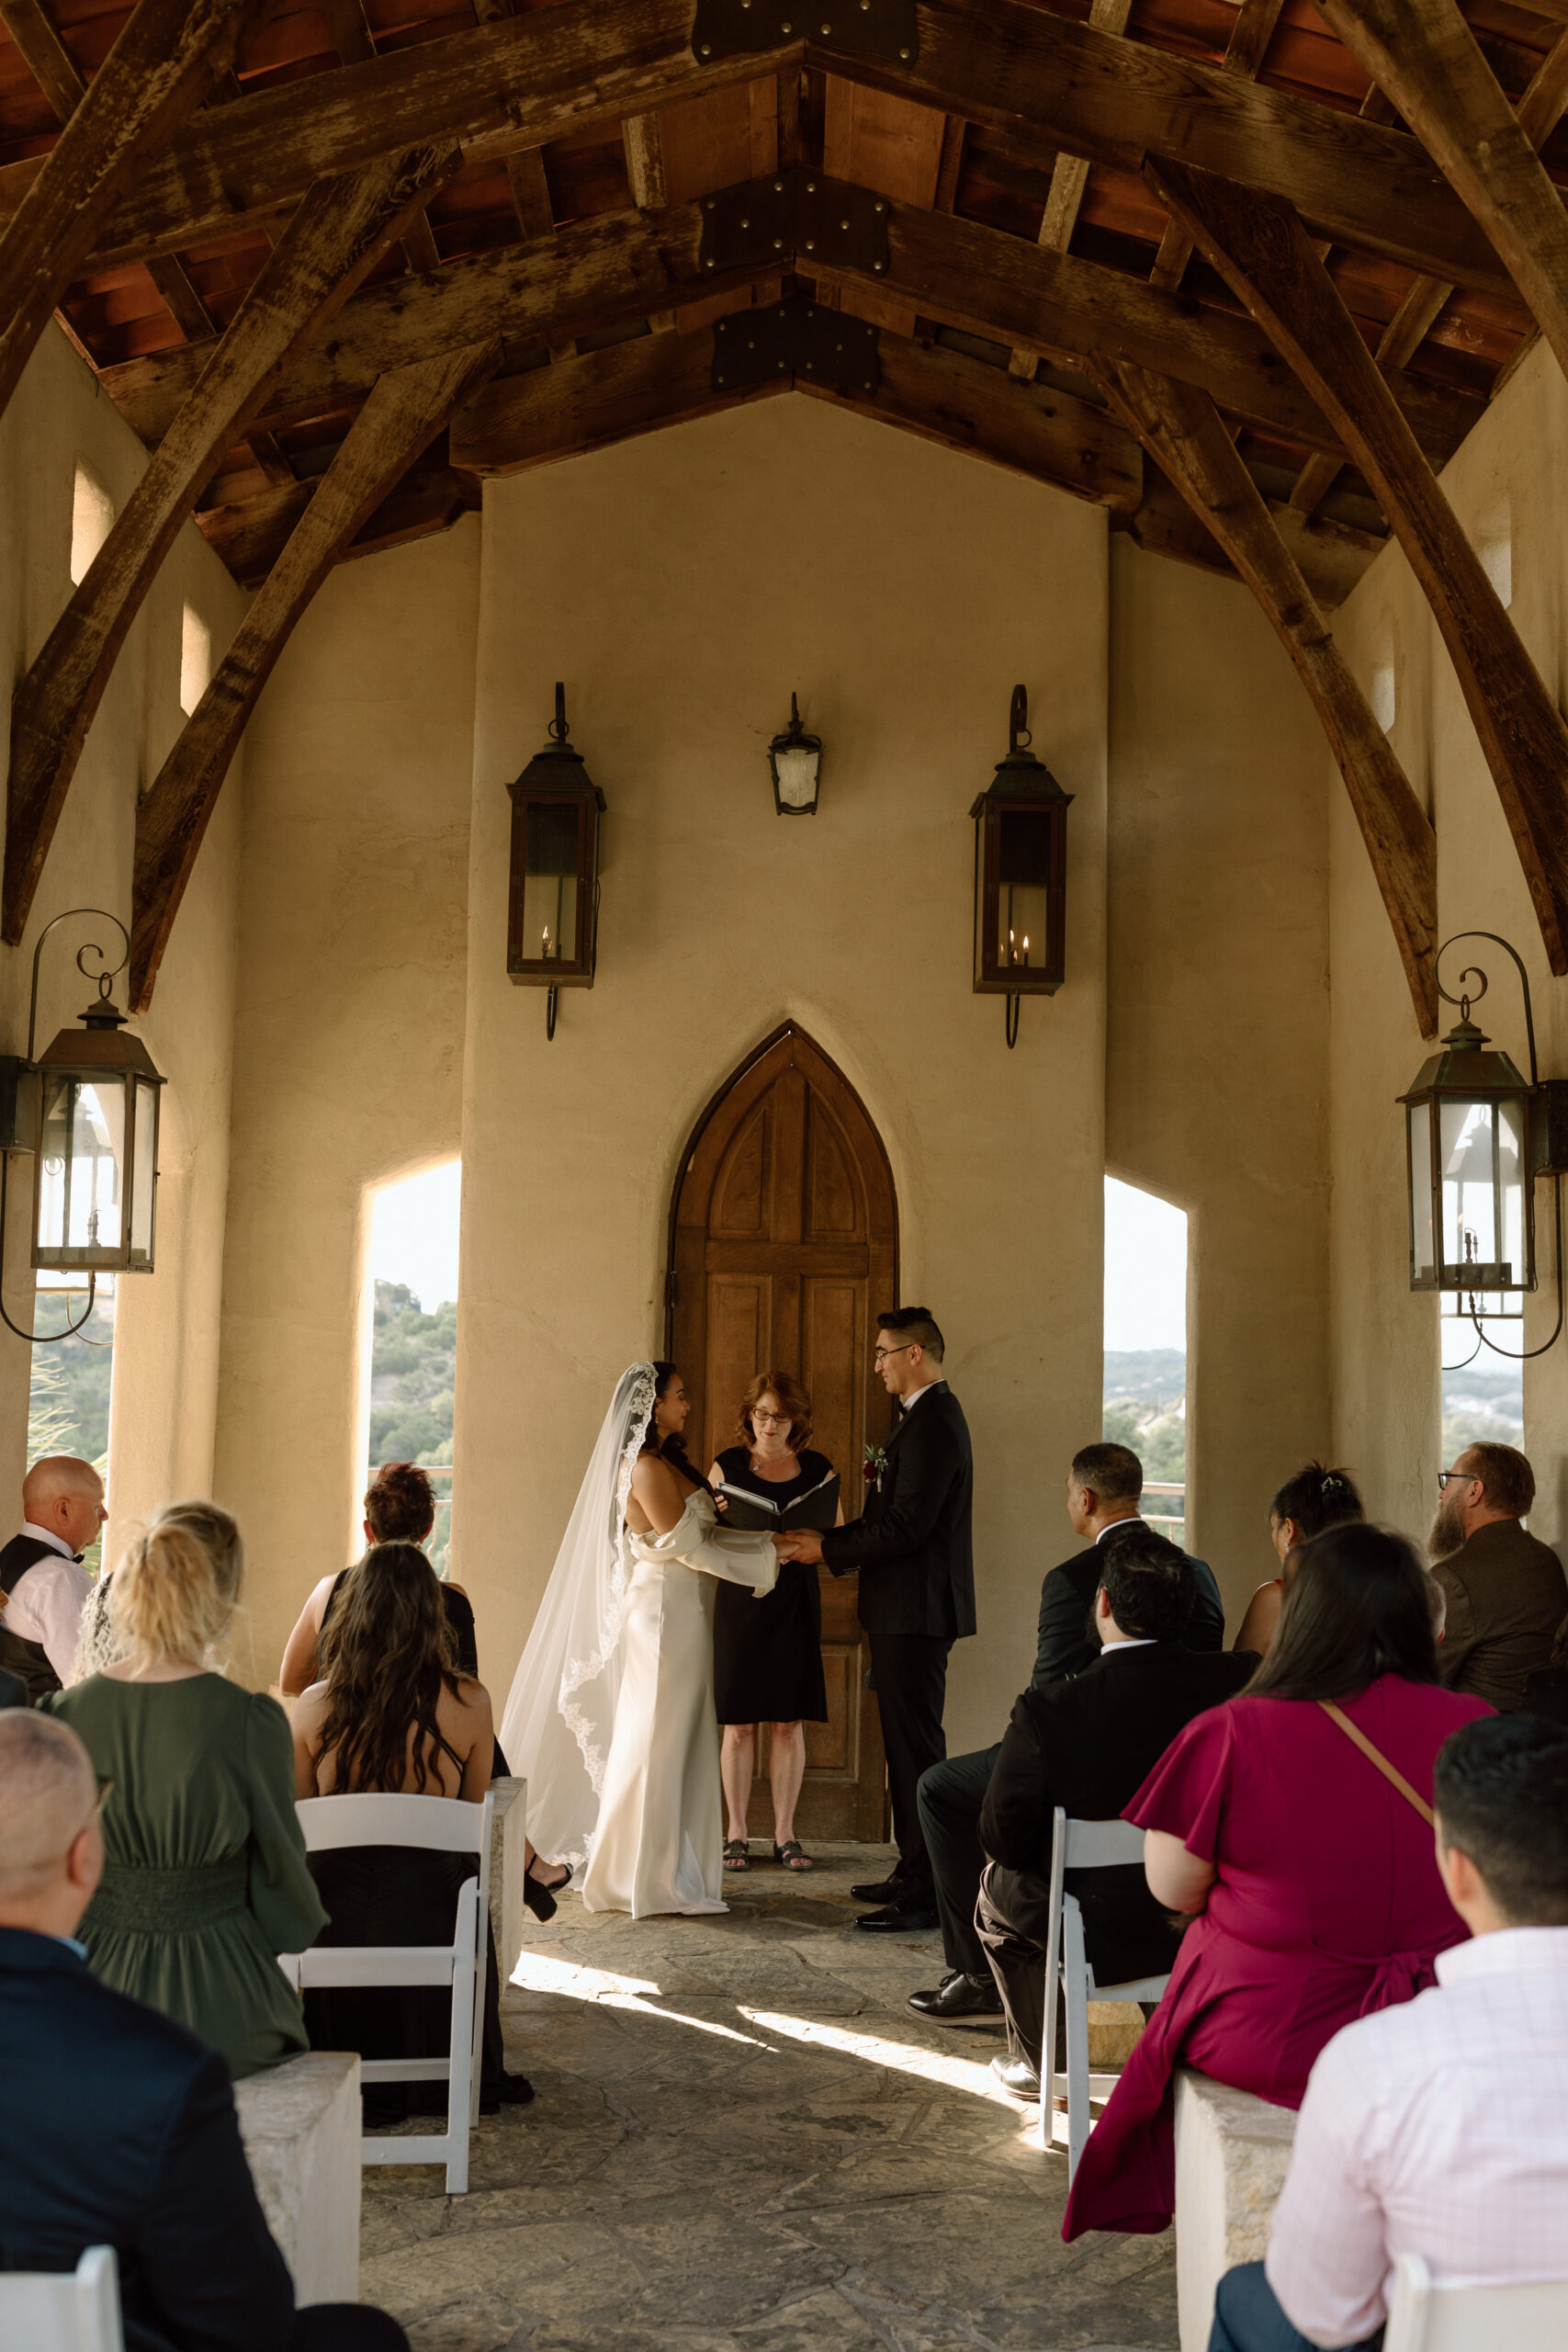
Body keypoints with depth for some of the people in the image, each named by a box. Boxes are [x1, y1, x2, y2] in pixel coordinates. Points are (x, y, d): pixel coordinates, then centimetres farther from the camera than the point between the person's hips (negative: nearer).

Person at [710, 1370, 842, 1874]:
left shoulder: (816, 1469, 6)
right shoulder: (727, 1465, 3)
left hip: (795, 1601, 1)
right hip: (739, 1600, -1)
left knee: (789, 1722, 3)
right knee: (739, 1722, 1)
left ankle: (785, 1833, 12)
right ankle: (736, 1833, 11)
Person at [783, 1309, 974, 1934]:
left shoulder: (932, 1423, -17)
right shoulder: (928, 1416, 17)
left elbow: (906, 1527, -23)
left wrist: (829, 1549, -13)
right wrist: (830, 1542, 10)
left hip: (916, 1612, -11)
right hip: (908, 1610, 11)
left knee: (916, 1749, -7)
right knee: (908, 1746, 16)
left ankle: (924, 1896, -3)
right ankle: (913, 1875, 24)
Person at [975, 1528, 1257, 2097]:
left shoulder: (1046, 1713, -23)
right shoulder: (1241, 1682, -16)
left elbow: (1003, 1837, -14)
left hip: (1103, 1942, -3)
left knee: (997, 1885, 27)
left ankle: (1039, 2060, 40)